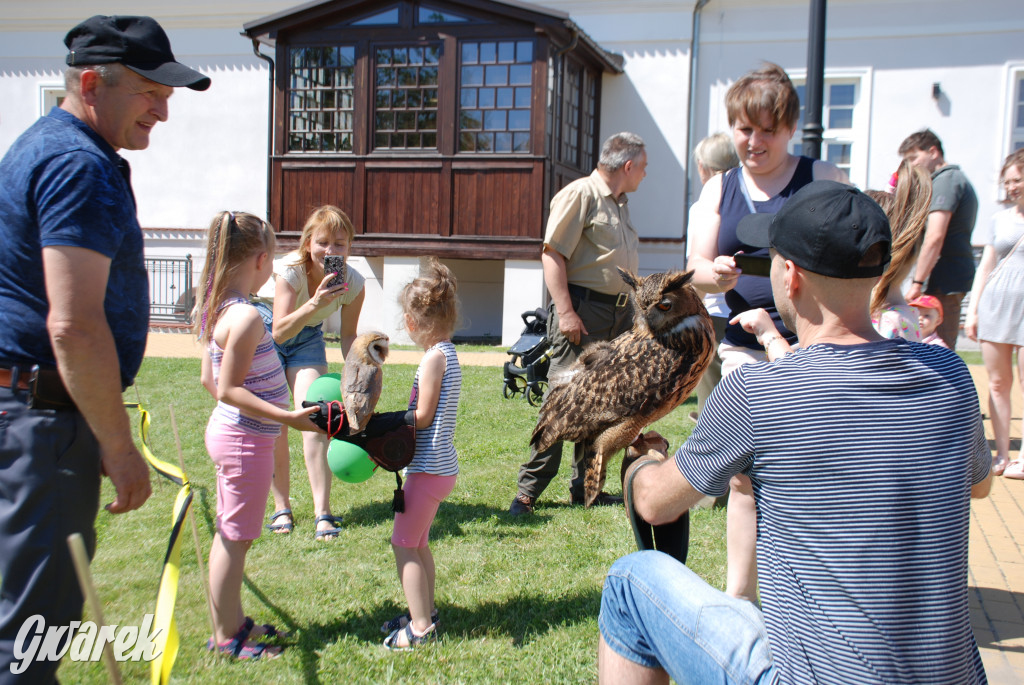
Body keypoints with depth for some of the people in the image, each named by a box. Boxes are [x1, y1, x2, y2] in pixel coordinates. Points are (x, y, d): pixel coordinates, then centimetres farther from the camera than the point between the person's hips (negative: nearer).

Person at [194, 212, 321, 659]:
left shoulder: (217, 310, 6)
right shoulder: (245, 316, -22)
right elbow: (229, 389, -23)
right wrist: (288, 417, -25)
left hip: (229, 432, 10)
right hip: (246, 441, -10)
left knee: (229, 535, 19)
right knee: (235, 539, 3)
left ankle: (231, 621, 33)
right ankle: (226, 637, 16)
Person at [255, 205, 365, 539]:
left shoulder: (353, 283, -21)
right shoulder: (291, 270, -32)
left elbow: (348, 336, -6)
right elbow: (280, 332, -38)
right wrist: (315, 303, -51)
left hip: (308, 337, 2)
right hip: (266, 332, -2)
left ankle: (323, 513, -11)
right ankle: (281, 508, 14)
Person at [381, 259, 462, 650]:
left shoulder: (434, 356, -18)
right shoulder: (447, 352, 11)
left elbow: (422, 417, -18)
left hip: (429, 468, -10)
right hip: (440, 466, 10)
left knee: (403, 543, 0)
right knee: (418, 542, 21)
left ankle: (420, 627, 5)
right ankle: (425, 612, 32)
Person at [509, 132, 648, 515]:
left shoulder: (620, 203, 21)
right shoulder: (580, 194, -8)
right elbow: (552, 254, -15)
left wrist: (631, 311, 23)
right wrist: (565, 311, -21)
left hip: (618, 313, 9)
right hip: (583, 309, -9)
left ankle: (585, 487, 19)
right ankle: (528, 491, -1)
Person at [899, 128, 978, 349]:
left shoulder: (945, 180, -10)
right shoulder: (956, 179, 22)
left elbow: (935, 237, -20)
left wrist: (917, 283, -20)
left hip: (943, 284, -10)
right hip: (953, 281, 10)